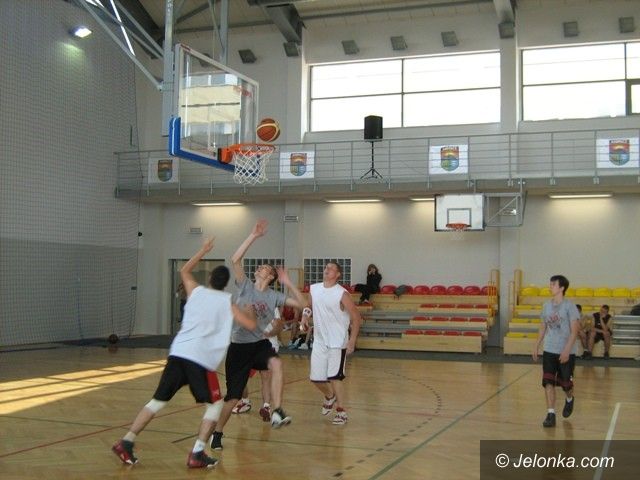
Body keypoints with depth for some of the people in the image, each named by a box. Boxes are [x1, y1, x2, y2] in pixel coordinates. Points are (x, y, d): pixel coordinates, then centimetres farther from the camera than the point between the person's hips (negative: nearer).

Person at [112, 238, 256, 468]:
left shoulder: (196, 291, 19)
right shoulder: (228, 301, 9)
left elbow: (184, 271, 39)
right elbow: (251, 324, 9)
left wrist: (203, 251, 44)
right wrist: (248, 312, 30)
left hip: (178, 353, 4)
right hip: (201, 359, -4)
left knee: (158, 400, 14)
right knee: (215, 404, 11)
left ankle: (126, 442, 9)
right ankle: (197, 454, 1)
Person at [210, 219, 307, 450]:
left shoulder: (274, 296, 4)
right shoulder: (245, 286, 0)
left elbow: (302, 304, -3)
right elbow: (235, 259, -15)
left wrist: (288, 283, -11)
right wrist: (253, 236, -16)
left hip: (260, 343, 1)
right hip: (239, 345, -1)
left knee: (276, 363, -35)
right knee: (233, 396, 2)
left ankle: (277, 413, -37)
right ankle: (217, 433, 25)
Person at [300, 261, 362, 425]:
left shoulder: (342, 294, -13)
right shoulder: (314, 289, 3)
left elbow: (356, 318, -9)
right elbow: (310, 306, 21)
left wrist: (352, 340, -15)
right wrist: (305, 315, -2)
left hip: (338, 342, -5)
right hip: (319, 341, 5)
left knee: (334, 377, -10)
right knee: (315, 378, 7)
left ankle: (341, 412, 4)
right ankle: (330, 397, 38)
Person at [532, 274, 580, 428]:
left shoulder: (569, 306, -11)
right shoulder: (547, 306, 6)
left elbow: (574, 331, -13)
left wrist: (567, 350, -21)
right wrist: (536, 346, 12)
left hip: (566, 352, -4)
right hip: (549, 351, 4)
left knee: (565, 383, 6)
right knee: (548, 382, -6)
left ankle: (569, 399, 39)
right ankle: (551, 414, -4)